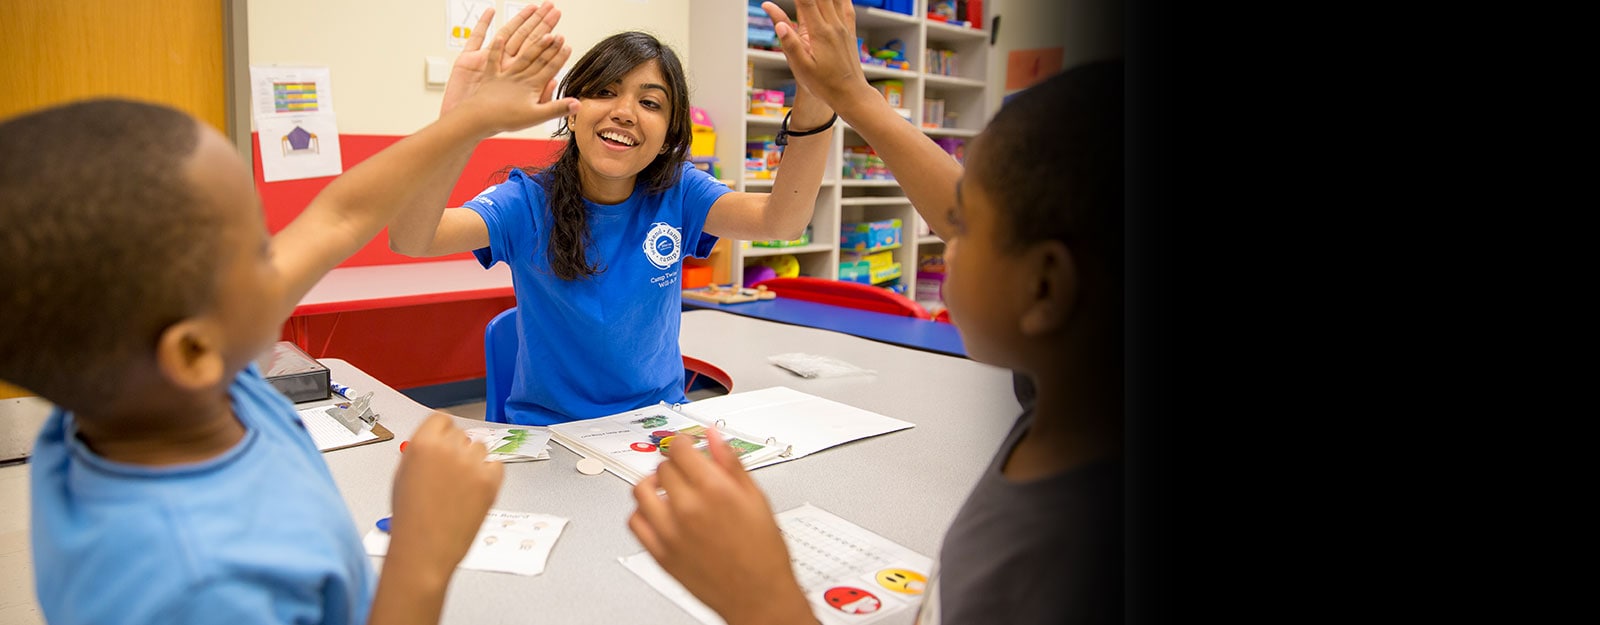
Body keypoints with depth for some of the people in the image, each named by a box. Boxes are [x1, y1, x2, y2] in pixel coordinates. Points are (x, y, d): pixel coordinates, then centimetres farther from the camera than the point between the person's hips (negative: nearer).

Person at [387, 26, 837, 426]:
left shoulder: (677, 194, -5)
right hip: (548, 427, -1)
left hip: (660, 422, 2)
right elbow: (409, 240, -26)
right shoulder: (528, 202, -10)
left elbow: (782, 220, -20)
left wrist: (812, 109, -37)